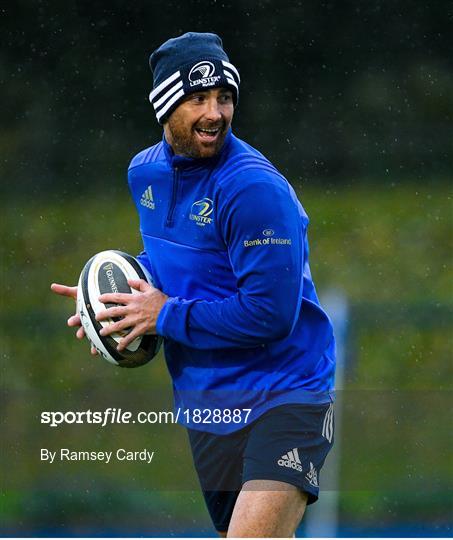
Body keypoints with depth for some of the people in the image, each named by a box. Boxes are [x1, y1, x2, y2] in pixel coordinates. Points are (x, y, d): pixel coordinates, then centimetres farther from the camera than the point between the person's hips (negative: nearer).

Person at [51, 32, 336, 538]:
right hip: (206, 406, 8)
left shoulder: (255, 188, -20)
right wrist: (125, 299, 7)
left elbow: (270, 314, -24)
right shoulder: (144, 171, 5)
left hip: (283, 396, -8)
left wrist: (167, 315, -14)